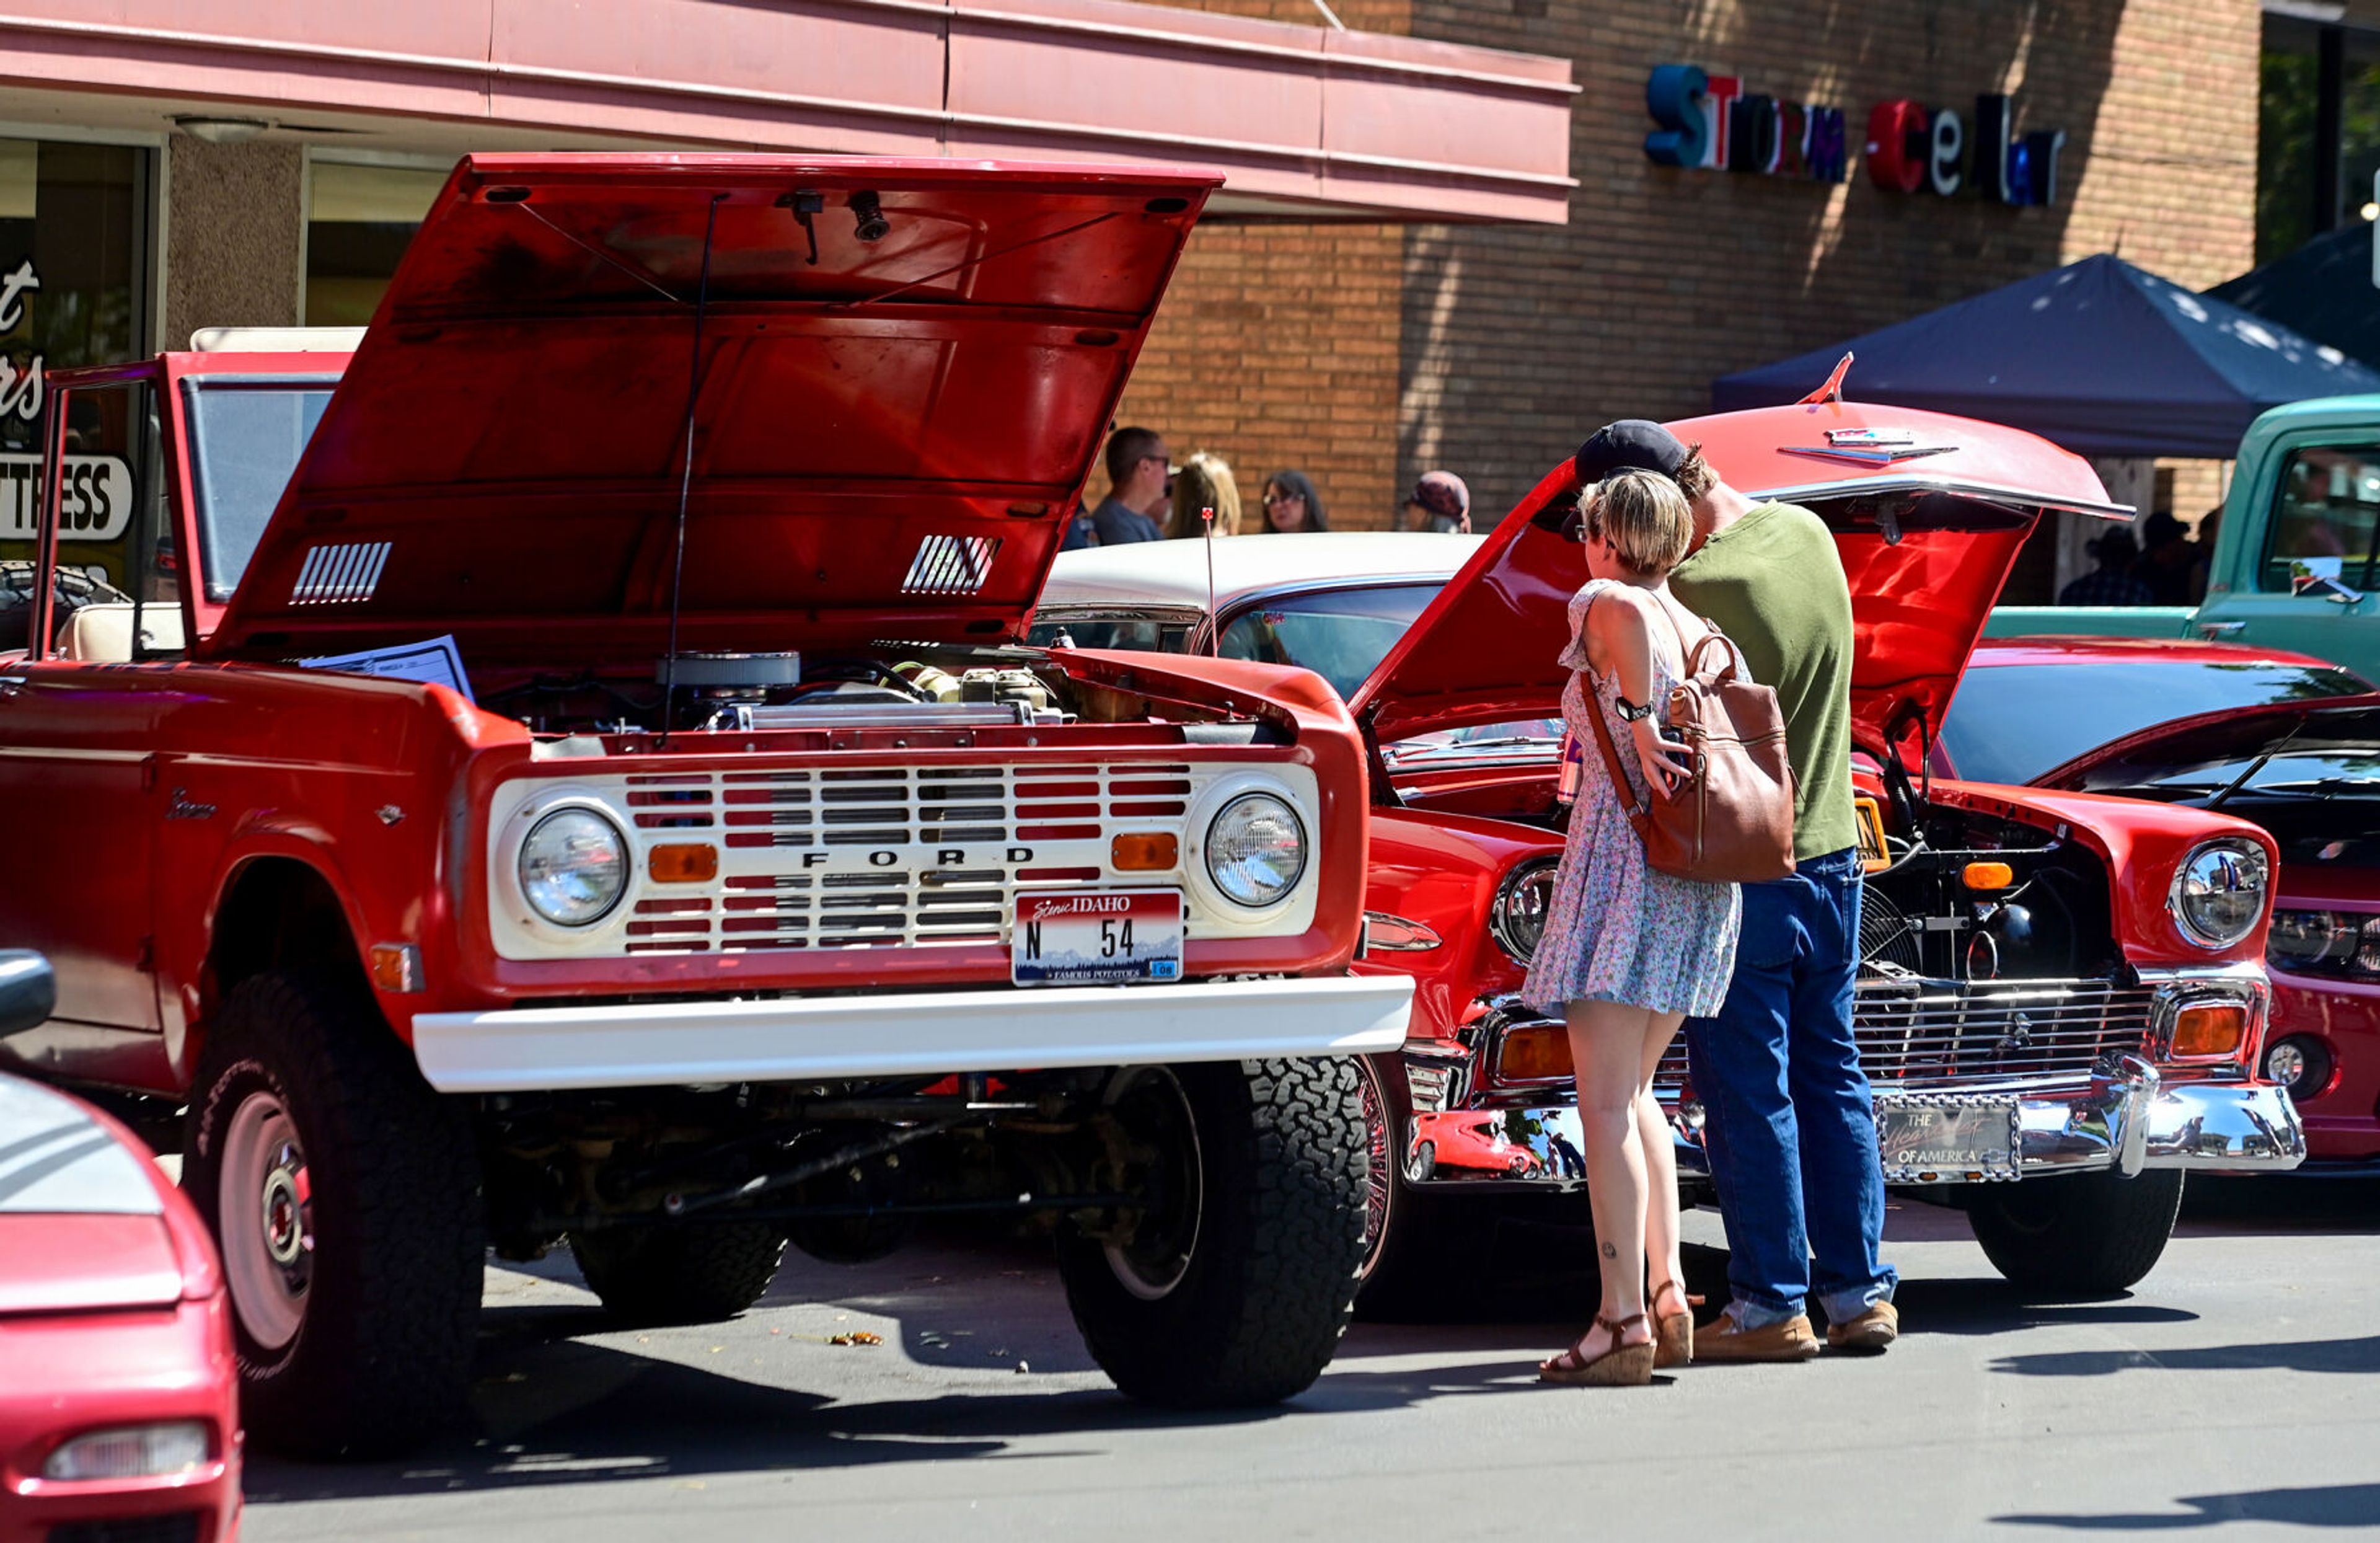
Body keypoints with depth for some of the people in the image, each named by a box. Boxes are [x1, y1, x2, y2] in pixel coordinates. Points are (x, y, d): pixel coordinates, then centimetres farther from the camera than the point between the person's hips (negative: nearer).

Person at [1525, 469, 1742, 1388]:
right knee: (1632, 1092, 20)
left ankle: (1622, 1323, -10)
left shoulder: (1601, 605, -5)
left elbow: (1625, 607, -29)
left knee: (1606, 1103, -6)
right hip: (1705, 880, 8)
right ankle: (1668, 1296, 14)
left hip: (1622, 852, -8)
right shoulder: (1699, 630, 16)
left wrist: (1639, 732, -24)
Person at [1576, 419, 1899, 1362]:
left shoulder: (1699, 588, -22)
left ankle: (1771, 1305, 5)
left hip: (1740, 869, -8)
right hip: (1831, 853, 8)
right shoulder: (1808, 533, 3)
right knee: (1831, 1078, 14)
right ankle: (1861, 1292, 17)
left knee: (1749, 1091, 1)